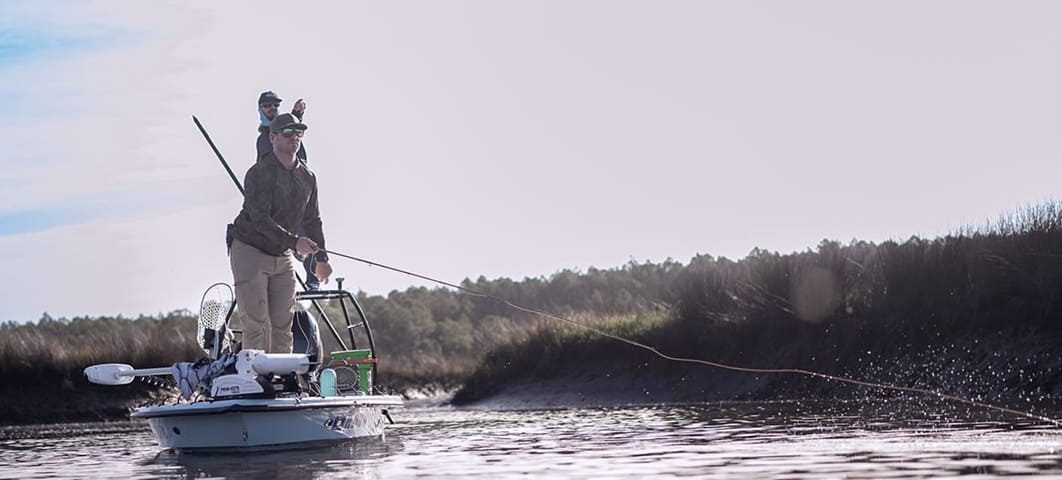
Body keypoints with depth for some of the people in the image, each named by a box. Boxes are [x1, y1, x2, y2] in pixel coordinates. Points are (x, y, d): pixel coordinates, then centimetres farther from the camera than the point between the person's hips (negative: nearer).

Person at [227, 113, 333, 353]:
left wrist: (321, 257, 14)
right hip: (249, 251, -6)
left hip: (282, 256, 6)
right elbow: (260, 219, -24)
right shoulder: (259, 173, -15)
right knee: (257, 324, -12)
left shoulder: (307, 177, 8)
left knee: (283, 326, 4)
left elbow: (312, 220, 17)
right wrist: (294, 242, -31)